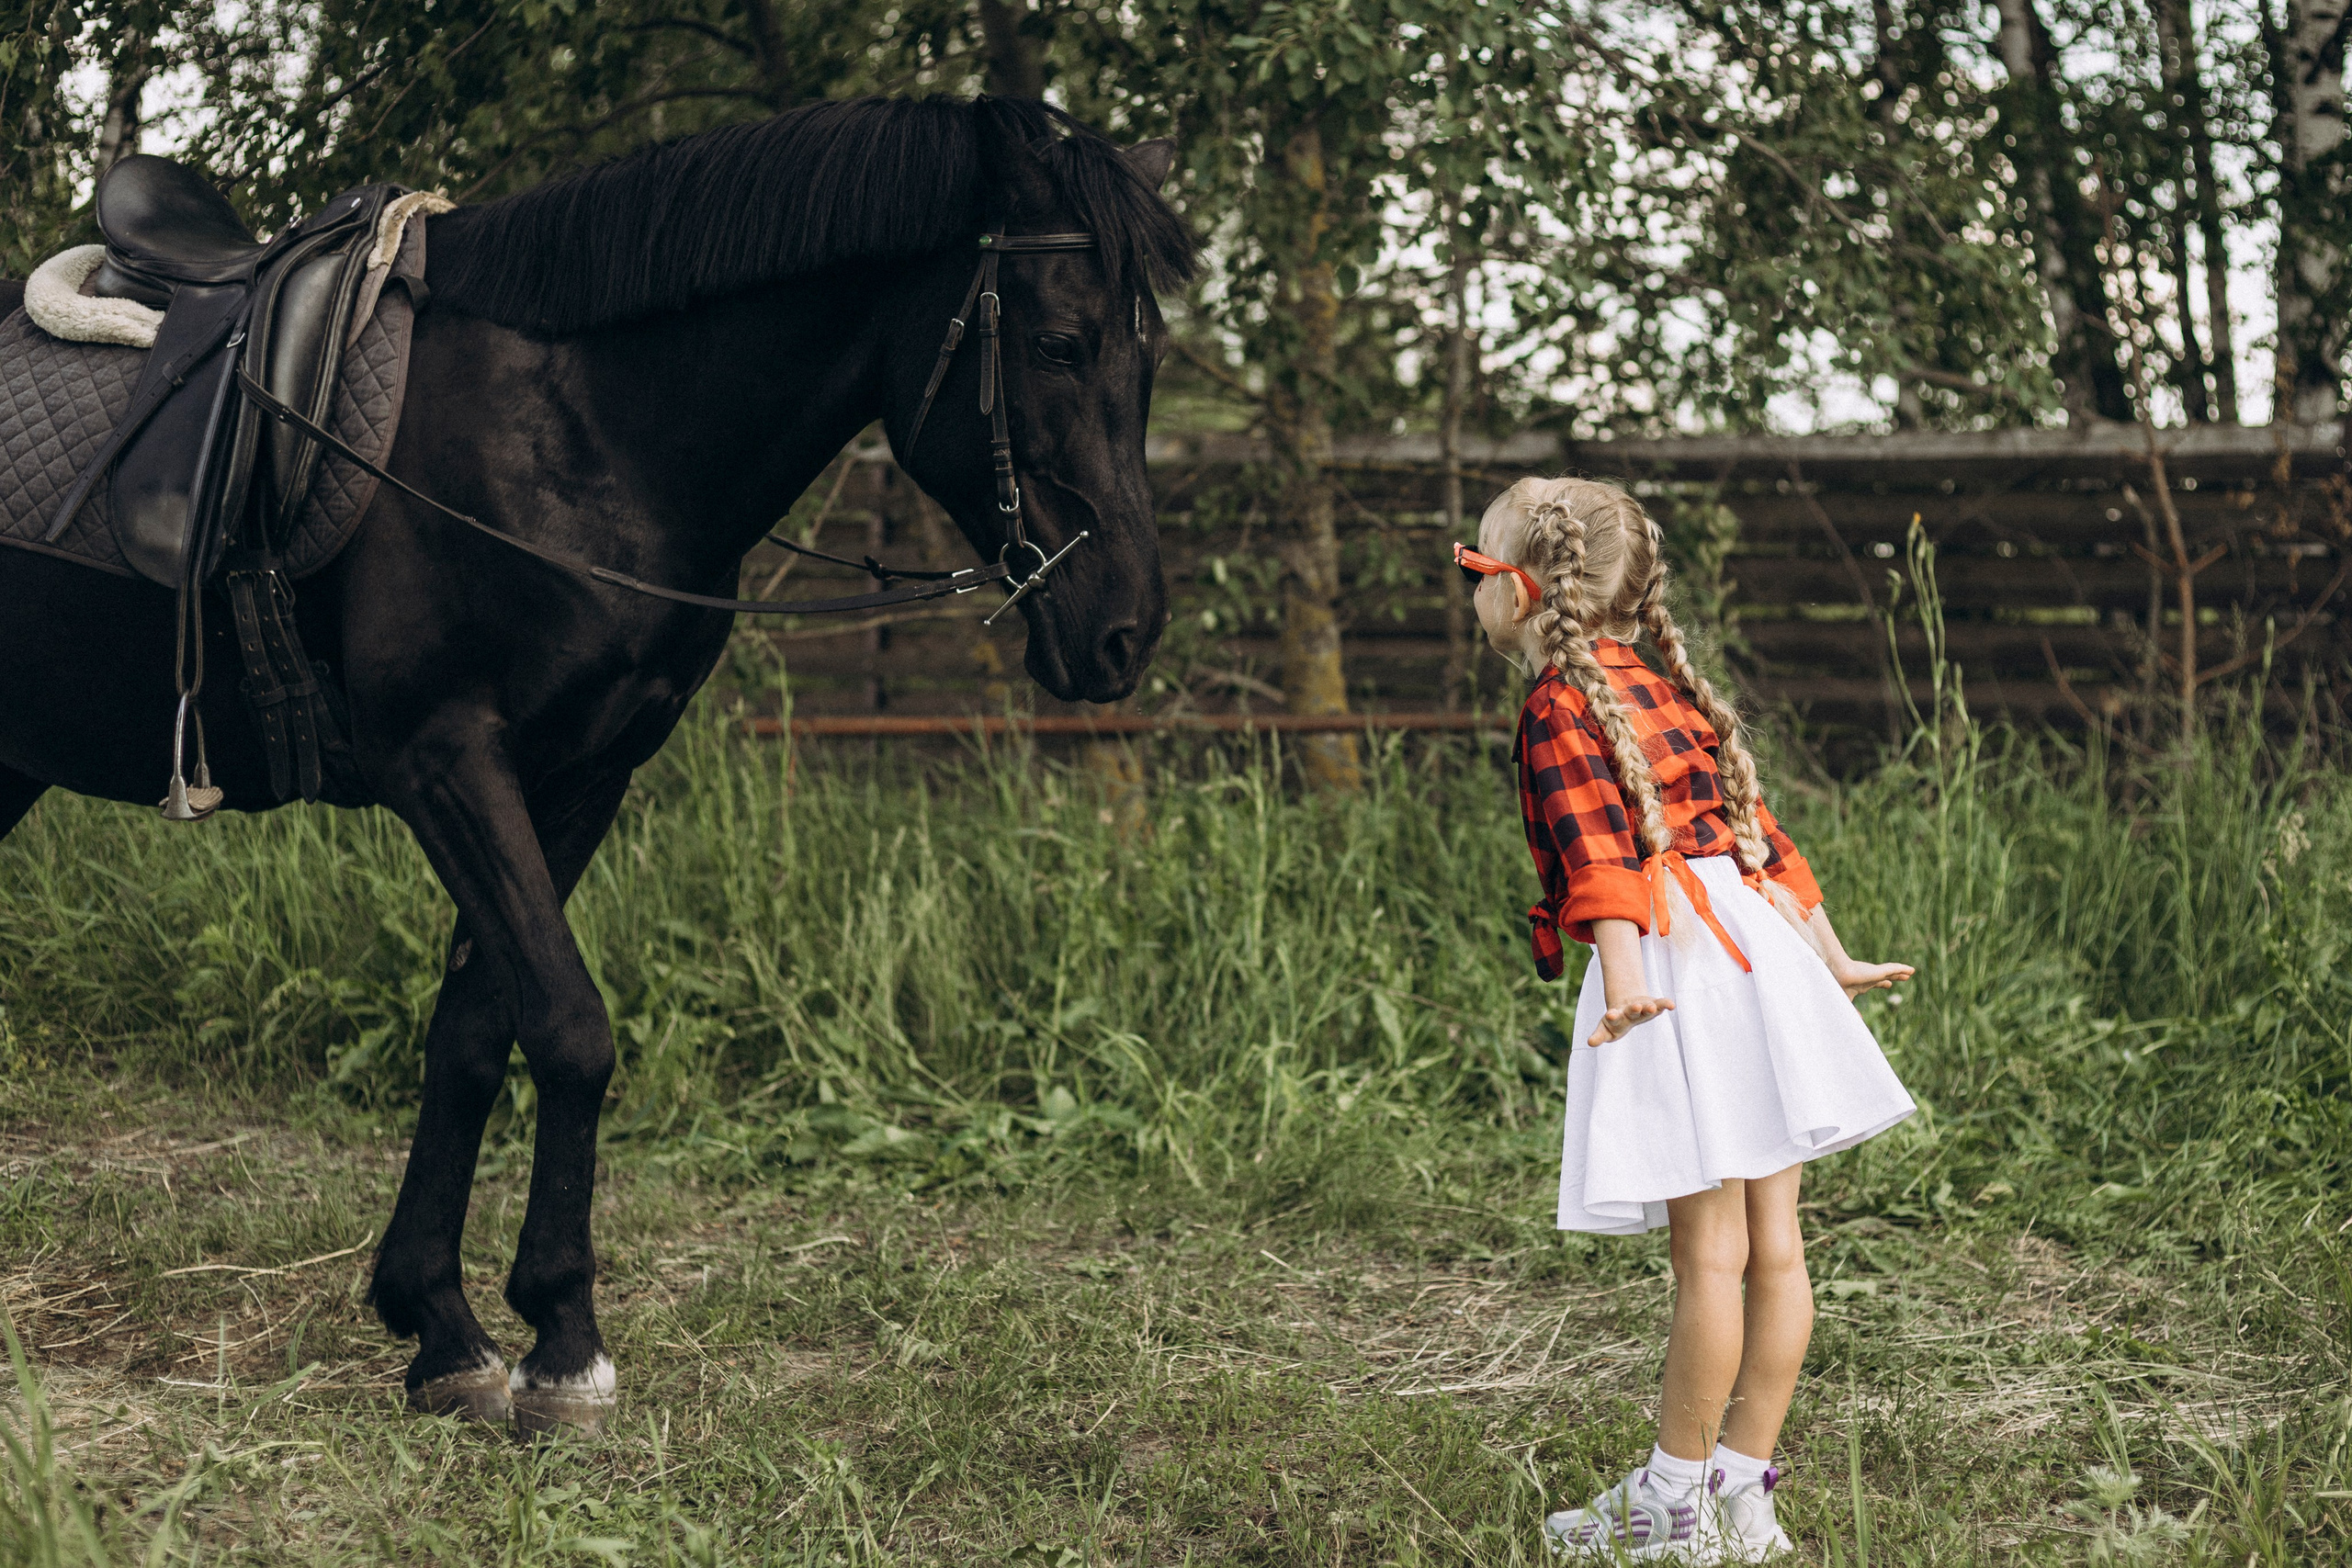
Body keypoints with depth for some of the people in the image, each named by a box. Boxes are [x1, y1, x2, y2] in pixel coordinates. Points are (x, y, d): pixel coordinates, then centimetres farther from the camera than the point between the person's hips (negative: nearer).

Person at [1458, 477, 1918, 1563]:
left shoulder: (1558, 707, -3)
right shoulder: (1664, 690, 21)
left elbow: (1597, 846, -18)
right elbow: (1756, 829, 24)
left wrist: (1622, 974, -30)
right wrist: (1829, 959, 30)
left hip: (1675, 957, -8)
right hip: (1762, 948, 8)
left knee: (1711, 1251, -4)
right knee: (1772, 1246, 7)